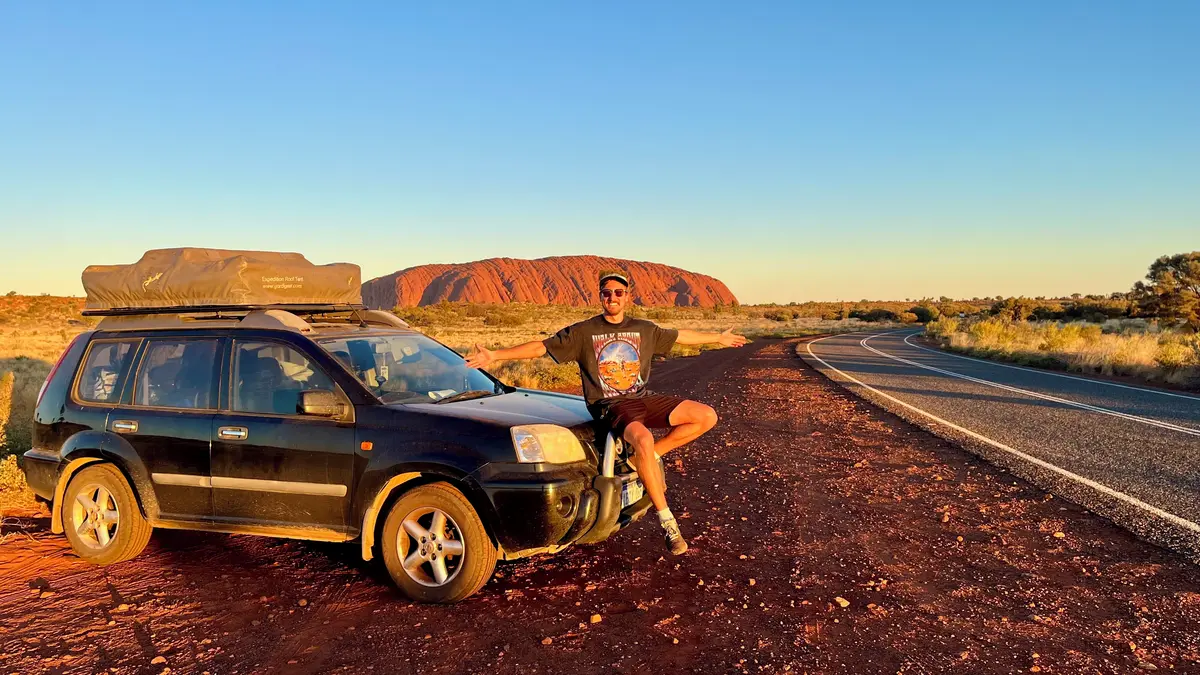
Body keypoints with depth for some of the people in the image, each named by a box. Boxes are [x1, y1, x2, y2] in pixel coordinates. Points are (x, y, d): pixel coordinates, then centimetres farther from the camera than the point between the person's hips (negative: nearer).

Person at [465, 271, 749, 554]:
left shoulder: (645, 329, 11)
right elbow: (540, 347, -4)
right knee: (643, 440, -38)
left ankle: (648, 457, -2)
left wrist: (719, 337, 31)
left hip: (644, 398, 5)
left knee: (707, 417, -12)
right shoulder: (582, 332, -1)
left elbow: (680, 335, 25)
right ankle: (666, 521, -24)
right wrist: (494, 355, -13)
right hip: (611, 406, -5)